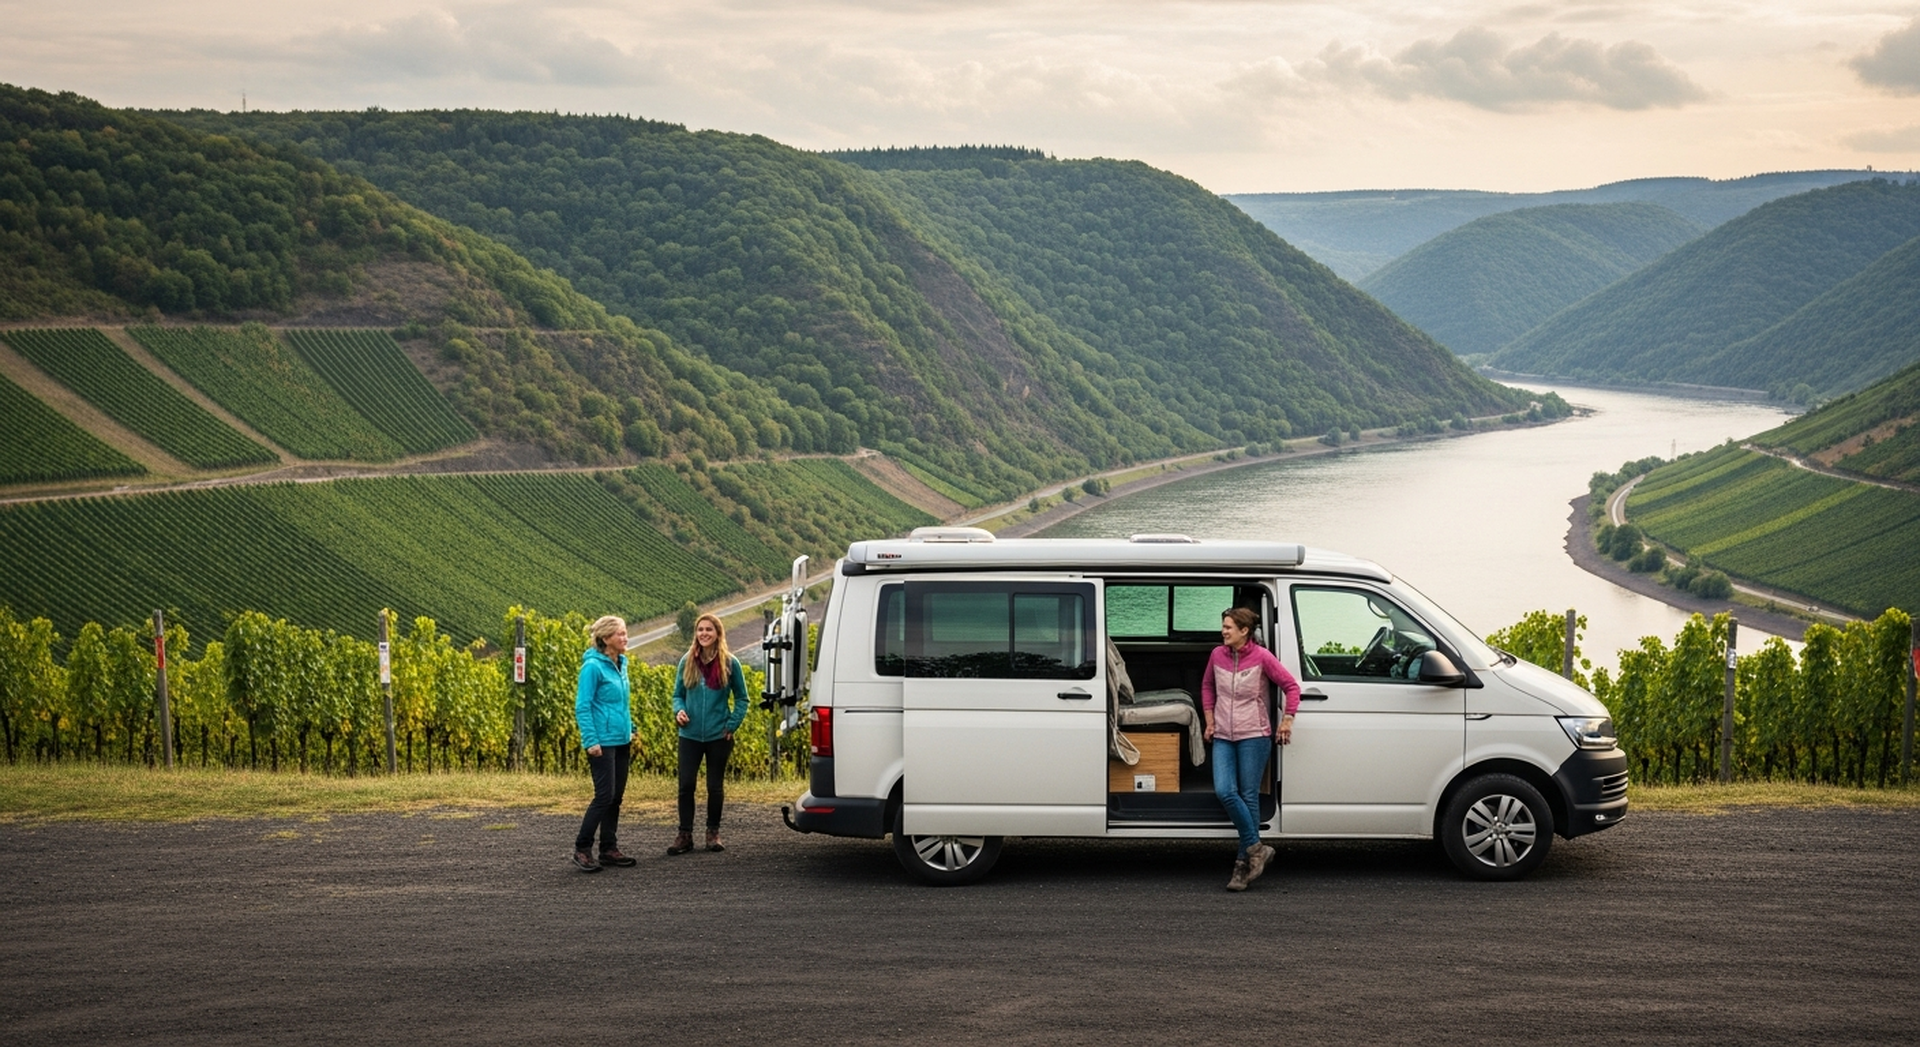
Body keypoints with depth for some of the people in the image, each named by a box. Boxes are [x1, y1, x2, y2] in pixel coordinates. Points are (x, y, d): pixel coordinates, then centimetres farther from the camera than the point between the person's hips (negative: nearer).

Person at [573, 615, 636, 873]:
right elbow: (582, 707, -16)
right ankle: (582, 849, -1)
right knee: (604, 796, -10)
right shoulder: (593, 666, -13)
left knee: (616, 797, 10)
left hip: (621, 742, 8)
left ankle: (609, 849, 17)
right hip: (603, 743, -8)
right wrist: (591, 740, -21)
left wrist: (630, 729, 16)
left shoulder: (620, 664, 11)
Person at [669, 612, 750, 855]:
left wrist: (732, 725, -5)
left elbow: (741, 698, 4)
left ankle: (713, 833, 20)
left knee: (715, 786, 7)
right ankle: (685, 835, 5)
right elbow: (678, 694, 11)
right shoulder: (687, 661, 3)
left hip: (718, 736, -1)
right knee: (686, 785, -2)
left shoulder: (730, 663, -3)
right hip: (690, 735, 1)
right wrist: (679, 710, -9)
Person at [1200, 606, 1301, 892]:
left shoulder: (1261, 657, -8)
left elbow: (1291, 686, -1)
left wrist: (1286, 721, -5)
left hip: (1254, 736, -4)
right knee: (1225, 792, -12)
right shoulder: (1217, 655, 4)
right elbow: (1207, 686, 21)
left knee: (1248, 796, -2)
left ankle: (1244, 861, 7)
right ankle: (1256, 849, 1)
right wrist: (1210, 721, 14)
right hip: (1223, 737, 4)